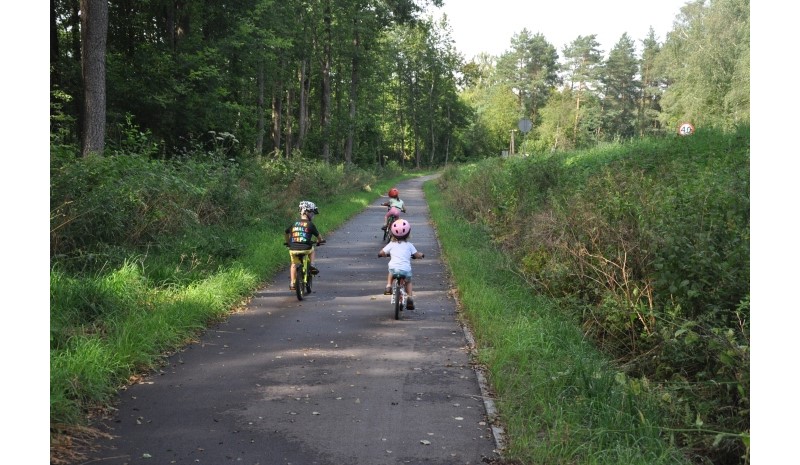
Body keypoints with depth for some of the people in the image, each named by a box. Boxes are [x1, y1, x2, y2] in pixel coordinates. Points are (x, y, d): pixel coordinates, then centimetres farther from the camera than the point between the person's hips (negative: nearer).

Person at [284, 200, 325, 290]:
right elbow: (318, 235, 10)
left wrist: (286, 242, 42)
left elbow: (286, 233, 24)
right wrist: (320, 241, 33)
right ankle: (312, 265, 15)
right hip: (305, 249, -3)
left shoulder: (294, 223, 13)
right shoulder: (310, 224, 2)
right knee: (312, 250, 32)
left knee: (294, 264, 26)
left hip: (293, 250, 3)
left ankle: (292, 283, 20)